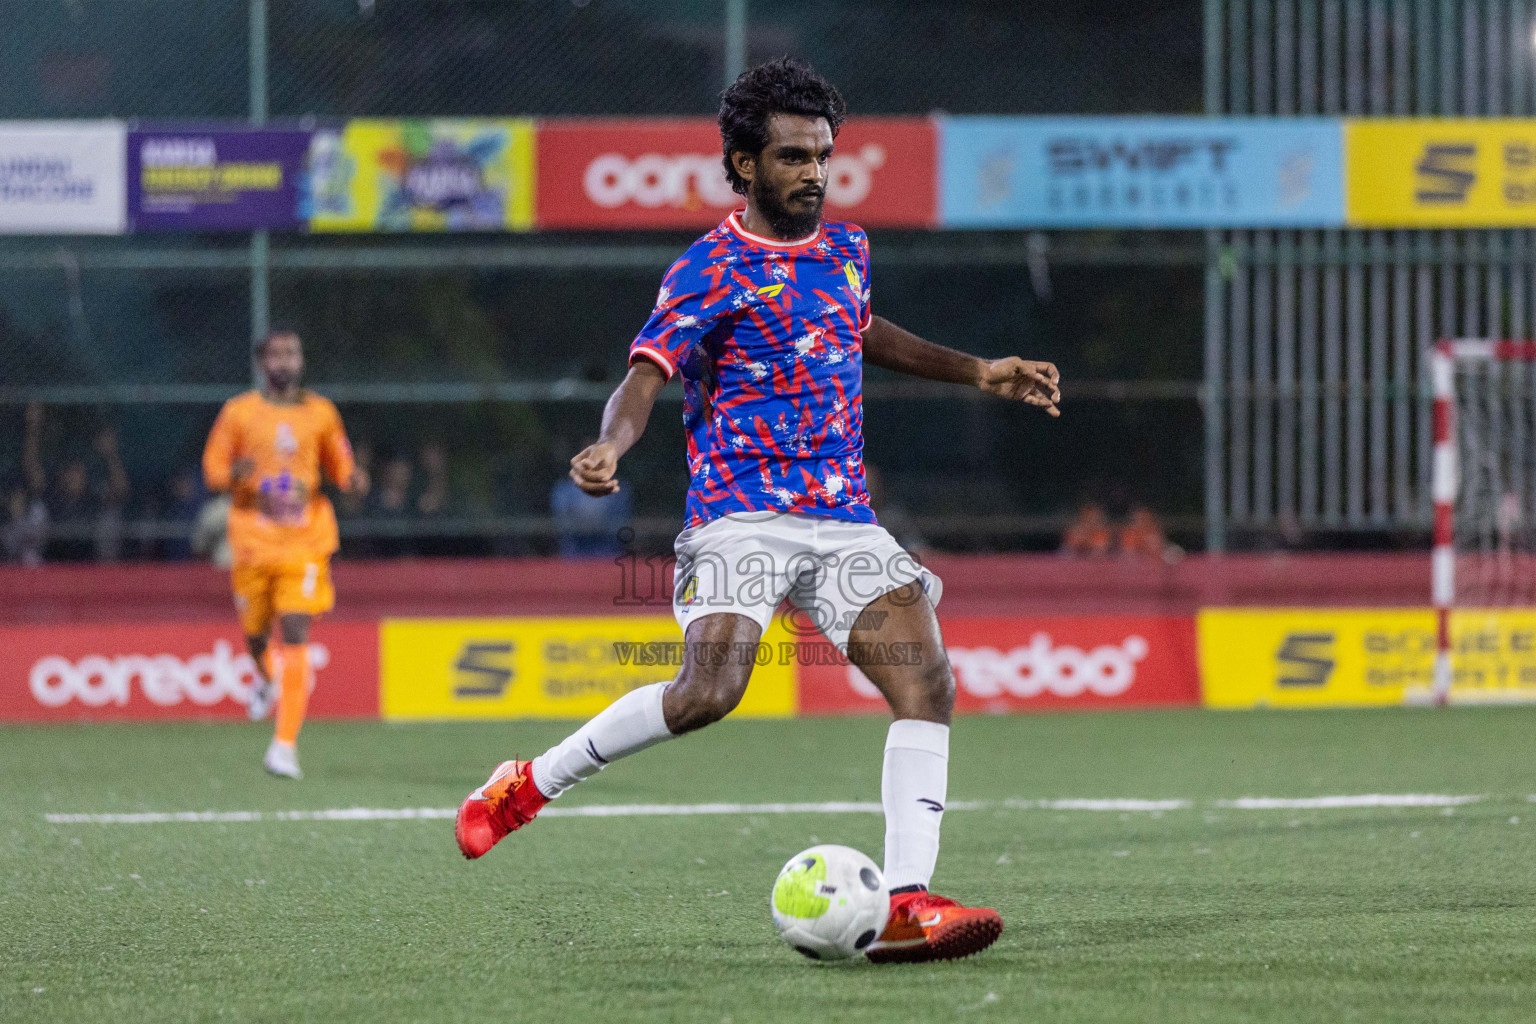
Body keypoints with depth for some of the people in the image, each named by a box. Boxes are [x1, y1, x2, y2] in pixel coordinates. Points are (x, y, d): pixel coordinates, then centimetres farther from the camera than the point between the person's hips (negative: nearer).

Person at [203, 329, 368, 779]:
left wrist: (352, 479, -6)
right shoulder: (238, 412, 2)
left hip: (304, 543, 0)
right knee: (255, 629, 10)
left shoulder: (321, 413, 7)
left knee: (295, 636, -13)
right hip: (253, 537, 1)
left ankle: (285, 744, -14)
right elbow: (213, 470, 3)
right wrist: (235, 474, -20)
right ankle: (265, 676, 50)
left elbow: (339, 464, 17)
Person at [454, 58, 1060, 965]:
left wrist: (976, 372, 35)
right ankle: (526, 785, -4)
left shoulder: (847, 249, 16)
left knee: (927, 681, -14)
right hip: (743, 513, -6)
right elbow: (647, 376, -14)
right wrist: (610, 448, -35)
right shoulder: (712, 269, -4)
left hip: (845, 518, 6)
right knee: (711, 690, -25)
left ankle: (906, 906, -15)